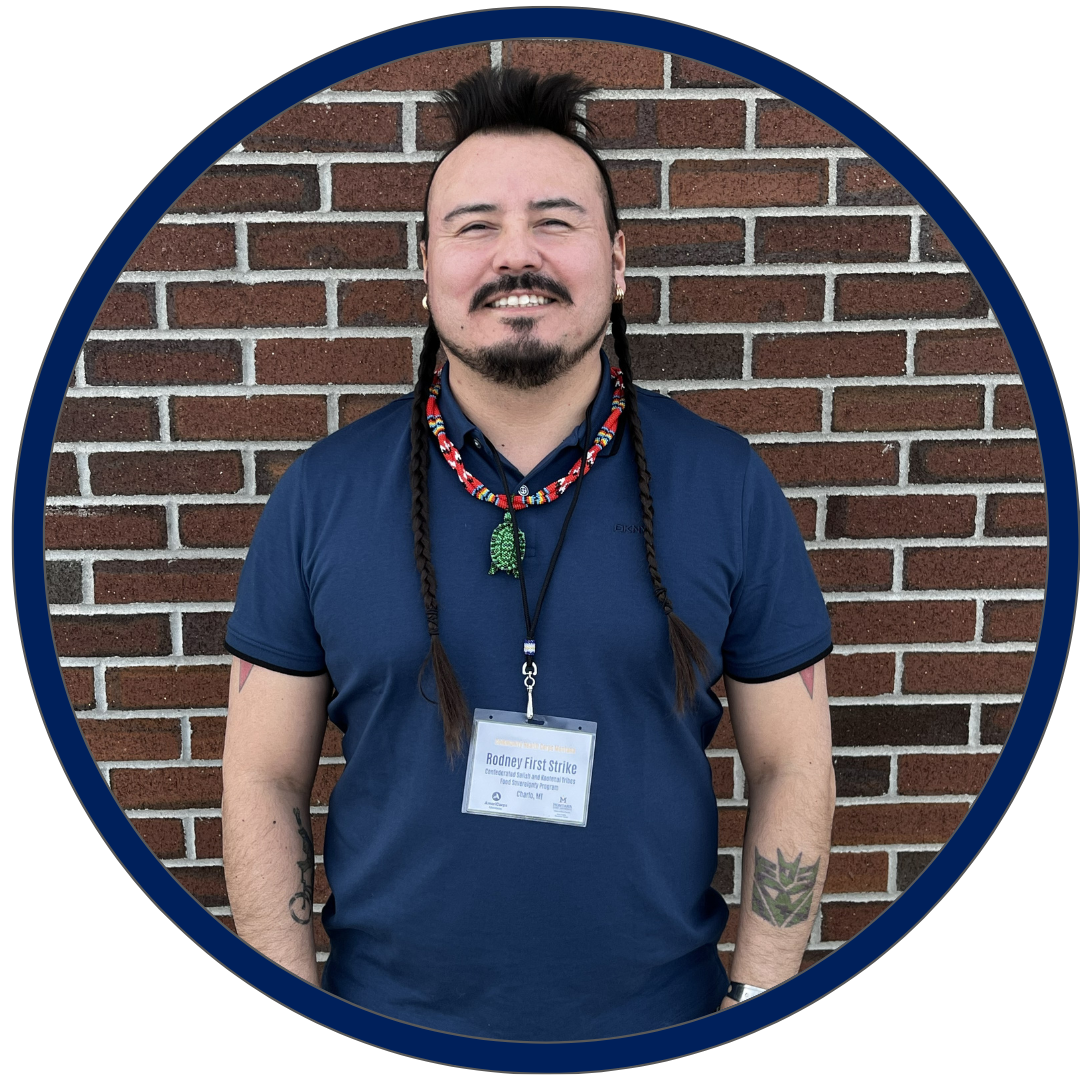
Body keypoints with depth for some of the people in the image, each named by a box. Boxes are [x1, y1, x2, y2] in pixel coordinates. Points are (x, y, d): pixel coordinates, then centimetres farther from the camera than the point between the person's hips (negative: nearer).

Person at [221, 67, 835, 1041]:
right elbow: (265, 776, -4)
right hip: (389, 1019, 1)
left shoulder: (727, 485, -9)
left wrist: (761, 997, -5)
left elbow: (792, 763, -3)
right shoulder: (323, 493, -9)